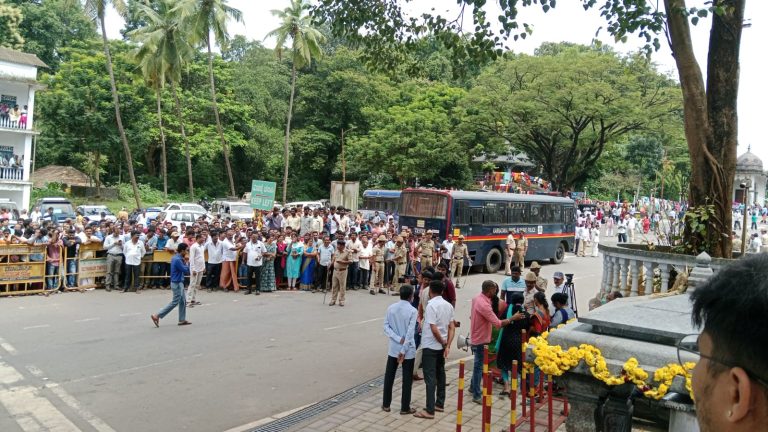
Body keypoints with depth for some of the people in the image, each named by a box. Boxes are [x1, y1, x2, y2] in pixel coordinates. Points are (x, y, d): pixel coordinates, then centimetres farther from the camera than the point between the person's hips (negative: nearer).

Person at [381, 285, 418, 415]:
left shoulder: (391, 308, 0)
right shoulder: (412, 310, -14)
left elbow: (386, 327, -4)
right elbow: (410, 333, -18)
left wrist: (398, 339, -10)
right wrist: (403, 351, -15)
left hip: (393, 348, 4)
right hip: (408, 350, -4)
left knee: (389, 376, 14)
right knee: (407, 379, 7)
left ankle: (386, 404, 22)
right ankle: (405, 408, 13)